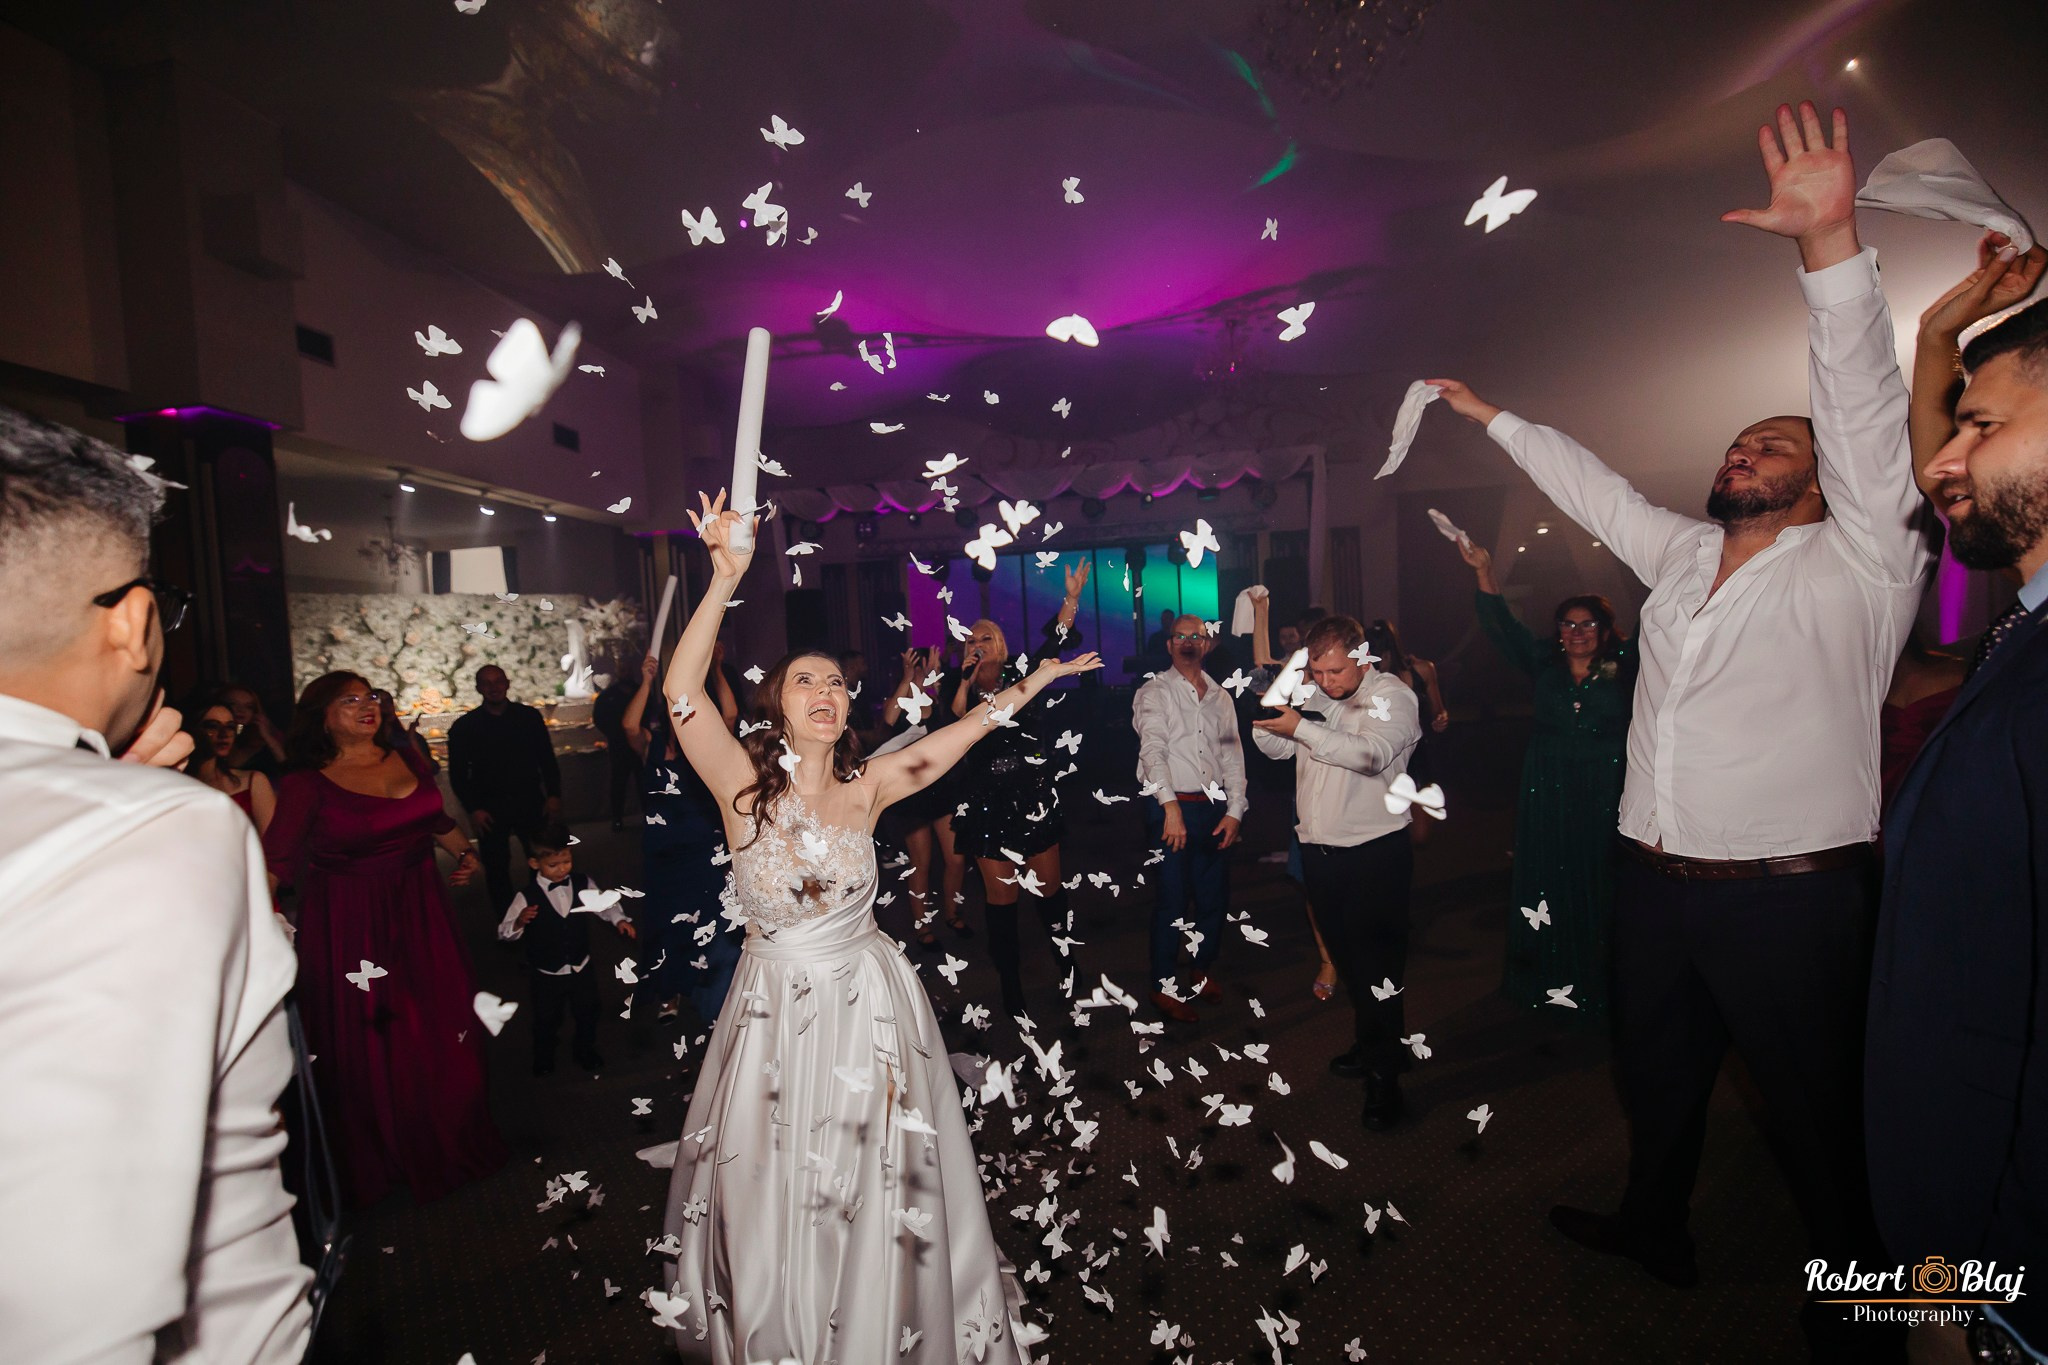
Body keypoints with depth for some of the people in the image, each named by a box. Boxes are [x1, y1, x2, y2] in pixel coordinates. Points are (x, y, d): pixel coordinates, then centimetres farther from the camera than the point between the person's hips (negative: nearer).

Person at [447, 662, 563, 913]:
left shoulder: (529, 716, 1)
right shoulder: (464, 726, 0)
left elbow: (547, 759, 5)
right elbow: (457, 773, 2)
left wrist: (553, 794, -3)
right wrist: (472, 809, -7)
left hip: (530, 803, 0)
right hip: (490, 810, 0)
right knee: (496, 870, 8)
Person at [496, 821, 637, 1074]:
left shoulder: (583, 884, -11)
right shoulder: (527, 898, -19)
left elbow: (604, 904, 1)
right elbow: (505, 932, -16)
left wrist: (619, 920, -15)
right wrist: (519, 922, -36)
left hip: (582, 968, 2)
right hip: (546, 975, -2)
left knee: (587, 1014, 21)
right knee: (546, 1020, 20)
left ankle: (584, 1050, 48)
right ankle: (543, 1058, 49)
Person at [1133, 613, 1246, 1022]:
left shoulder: (1220, 696, 13)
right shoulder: (1154, 693, -2)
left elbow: (1233, 755, 12)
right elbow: (1152, 749, -13)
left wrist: (1235, 810, 3)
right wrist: (1171, 807, -22)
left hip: (1213, 808, 5)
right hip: (1171, 807, -5)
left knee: (1215, 896, 12)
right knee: (1172, 899, 0)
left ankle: (1203, 971, 33)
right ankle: (1163, 987, 15)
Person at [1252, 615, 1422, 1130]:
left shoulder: (1392, 695, -11)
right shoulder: (1313, 696, 8)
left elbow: (1372, 753, -28)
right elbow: (1278, 749, 7)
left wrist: (1300, 728, -32)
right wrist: (1263, 720, -14)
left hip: (1376, 852, -6)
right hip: (1319, 850, 6)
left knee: (1376, 961, -1)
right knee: (1345, 954, 19)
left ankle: (1384, 1076, 12)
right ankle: (1371, 1045, 39)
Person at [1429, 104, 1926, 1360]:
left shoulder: (1857, 569, -6)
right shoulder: (1683, 555, 11)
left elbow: (1867, 412, -19)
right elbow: (1594, 487, 21)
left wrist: (1831, 241, -28)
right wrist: (1496, 418, 27)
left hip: (1792, 895, -6)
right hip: (1655, 881, 6)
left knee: (1822, 1116, 10)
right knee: (1657, 1069, 22)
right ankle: (1656, 1227, 45)